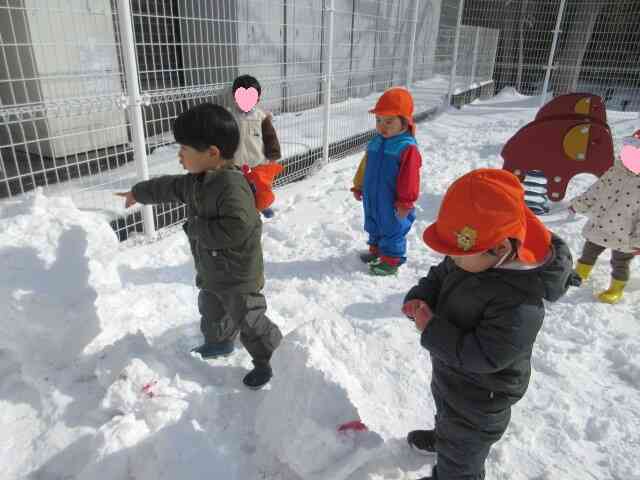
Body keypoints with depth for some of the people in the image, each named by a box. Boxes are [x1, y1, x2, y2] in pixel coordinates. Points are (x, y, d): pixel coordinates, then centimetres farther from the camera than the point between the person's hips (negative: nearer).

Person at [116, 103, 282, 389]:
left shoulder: (232, 185, -31)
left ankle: (265, 361, 30)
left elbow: (236, 229, -41)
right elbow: (169, 187, 19)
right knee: (211, 312, 29)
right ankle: (219, 343, 55)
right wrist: (138, 193, 32)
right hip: (210, 272, 9)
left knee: (249, 320, 8)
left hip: (238, 276, -9)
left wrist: (195, 227, -27)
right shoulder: (196, 181, 0)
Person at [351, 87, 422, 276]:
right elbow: (364, 167, 14)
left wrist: (405, 203, -16)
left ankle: (391, 260, 20)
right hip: (372, 199, 8)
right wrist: (358, 187, 17)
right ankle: (376, 249, 43)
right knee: (374, 227, 23)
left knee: (393, 230, 7)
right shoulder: (375, 143, 3)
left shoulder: (408, 148, -20)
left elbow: (409, 180, -18)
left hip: (393, 203, -7)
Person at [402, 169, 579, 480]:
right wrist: (419, 298, -18)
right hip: (450, 373, 9)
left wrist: (431, 331, -31)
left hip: (478, 396, -8)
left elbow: (484, 356, -34)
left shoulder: (518, 304, -40)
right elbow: (439, 276, 1)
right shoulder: (472, 257, -15)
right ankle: (444, 436, 68)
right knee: (446, 411, 39)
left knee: (460, 451, 21)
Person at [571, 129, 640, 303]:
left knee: (620, 263, 15)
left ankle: (616, 289, 33)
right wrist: (579, 204, 12)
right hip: (599, 227, 4)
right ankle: (580, 274, 44)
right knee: (588, 253, 22)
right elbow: (596, 191, 8)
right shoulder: (615, 172, -5)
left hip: (624, 237, -4)